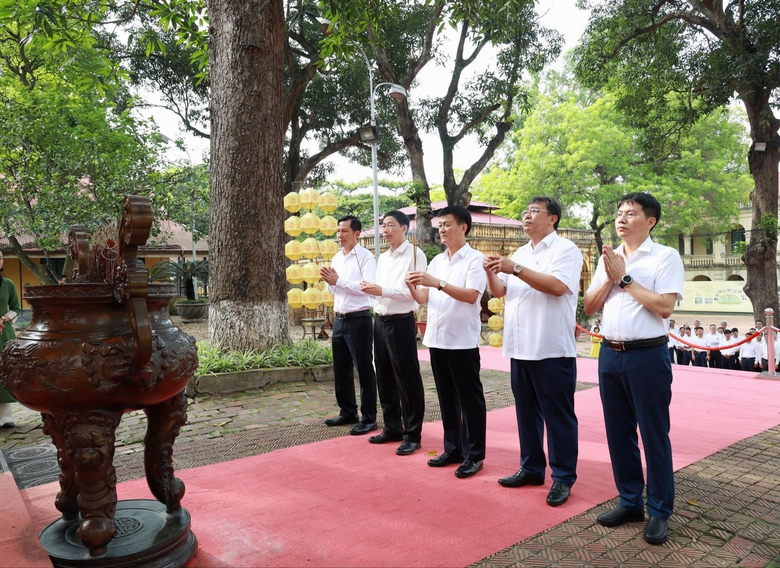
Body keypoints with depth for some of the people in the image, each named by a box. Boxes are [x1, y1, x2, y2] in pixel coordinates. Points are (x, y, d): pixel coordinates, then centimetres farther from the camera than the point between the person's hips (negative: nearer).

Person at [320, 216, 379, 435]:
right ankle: (348, 412, 28)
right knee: (341, 369, 14)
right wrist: (328, 281, -4)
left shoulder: (365, 257, -10)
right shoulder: (336, 258, 12)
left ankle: (368, 418, 11)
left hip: (359, 320, -8)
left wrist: (338, 280, -20)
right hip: (339, 319, 8)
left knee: (364, 370, 1)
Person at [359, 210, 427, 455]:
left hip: (401, 322, -8)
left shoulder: (415, 254, -8)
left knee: (407, 380, 0)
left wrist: (382, 290, -22)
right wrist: (369, 288, -4)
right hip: (380, 321, 8)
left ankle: (412, 435, 10)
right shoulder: (383, 258, 16)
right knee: (385, 378, 14)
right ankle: (392, 427, 28)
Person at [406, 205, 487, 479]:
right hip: (437, 338, 7)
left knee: (470, 399, 3)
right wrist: (413, 287, -11)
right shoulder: (436, 261, 13)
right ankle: (453, 448, 25)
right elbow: (423, 298, 11)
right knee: (447, 398, 14)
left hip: (463, 340, -7)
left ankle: (474, 454, 13)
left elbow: (471, 295, -19)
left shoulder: (475, 259, -6)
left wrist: (436, 282, -25)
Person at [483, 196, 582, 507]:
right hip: (520, 348, 7)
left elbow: (558, 286, -21)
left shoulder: (565, 249, -5)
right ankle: (531, 467, 27)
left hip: (552, 349, -7)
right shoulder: (520, 253, 18)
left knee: (558, 415, 2)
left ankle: (563, 477, 13)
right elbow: (499, 291, 15)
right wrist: (491, 272, -5)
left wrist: (516, 269, -22)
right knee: (527, 412, 15)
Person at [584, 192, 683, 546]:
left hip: (647, 355, -6)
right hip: (610, 354, 6)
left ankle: (659, 512, 17)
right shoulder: (608, 259, 12)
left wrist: (625, 278, -11)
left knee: (654, 434, 3)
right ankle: (630, 502, 27)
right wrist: (610, 278, -5)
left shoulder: (665, 257, -5)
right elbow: (589, 307, 10)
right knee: (619, 432, 13)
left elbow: (664, 306, -16)